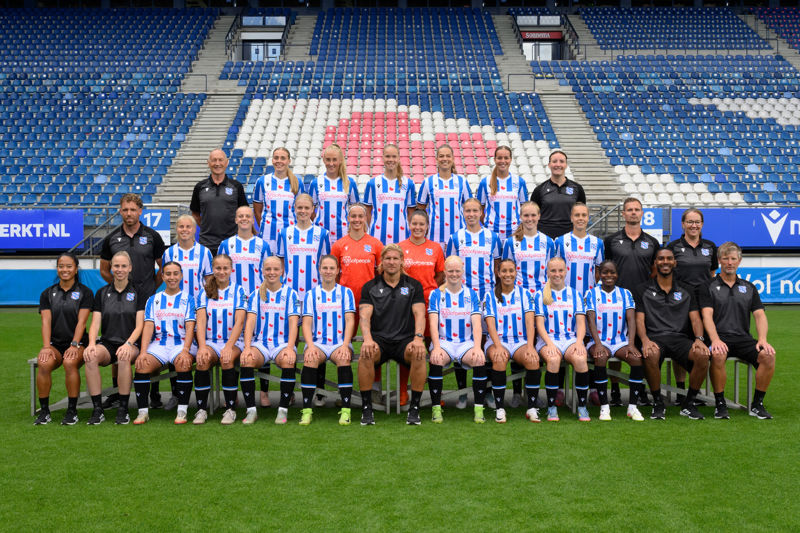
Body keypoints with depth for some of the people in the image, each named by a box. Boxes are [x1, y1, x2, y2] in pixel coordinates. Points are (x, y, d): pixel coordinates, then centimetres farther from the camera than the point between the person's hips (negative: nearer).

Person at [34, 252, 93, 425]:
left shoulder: (84, 292, 6)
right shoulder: (48, 293, 13)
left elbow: (81, 321, -5)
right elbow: (46, 321, 1)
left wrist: (74, 346, -18)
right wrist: (46, 347, -14)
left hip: (77, 343, -2)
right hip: (55, 343, 2)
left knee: (70, 362, -35)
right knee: (44, 363, -31)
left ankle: (72, 411, -24)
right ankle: (44, 411, -18)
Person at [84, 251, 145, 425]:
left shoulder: (138, 293, 7)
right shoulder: (102, 293, 14)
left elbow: (139, 325, -1)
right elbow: (95, 323, 6)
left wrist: (128, 344, -19)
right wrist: (91, 343, -14)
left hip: (131, 344, -2)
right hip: (107, 343, 2)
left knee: (124, 358, -38)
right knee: (91, 357, -32)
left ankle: (123, 410, -27)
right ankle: (97, 410, -27)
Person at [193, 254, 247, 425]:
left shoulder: (238, 291, 5)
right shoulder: (205, 292, 10)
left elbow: (239, 322, -5)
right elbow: (201, 321, 0)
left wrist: (229, 346, -20)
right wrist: (202, 346, -18)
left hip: (234, 341, -1)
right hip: (210, 342, 1)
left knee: (227, 359, -33)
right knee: (203, 359, -31)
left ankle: (231, 409, -21)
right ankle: (201, 409, -19)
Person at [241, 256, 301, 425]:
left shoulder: (290, 294, 6)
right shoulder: (256, 295, 10)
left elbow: (293, 322, -3)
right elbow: (250, 321, -1)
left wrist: (290, 348, -19)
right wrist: (247, 347, -17)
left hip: (283, 343, -1)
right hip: (260, 342, 1)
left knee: (288, 361, -34)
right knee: (247, 360, -31)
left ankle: (283, 410, -20)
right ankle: (251, 411, -21)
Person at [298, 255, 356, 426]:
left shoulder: (346, 292, 9)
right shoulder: (311, 294, 10)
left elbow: (349, 321, 0)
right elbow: (306, 323, 2)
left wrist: (345, 345, -16)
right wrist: (311, 346, -16)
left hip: (340, 342, 0)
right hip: (318, 342, 1)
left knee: (343, 358, -34)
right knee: (310, 359, -32)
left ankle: (345, 410, -26)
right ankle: (307, 409, -24)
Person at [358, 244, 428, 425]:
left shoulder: (414, 285, 11)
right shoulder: (370, 287, 10)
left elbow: (420, 314, 0)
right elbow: (365, 315, -3)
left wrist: (418, 338, -20)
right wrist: (367, 339, -23)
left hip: (405, 339, 0)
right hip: (379, 339, 0)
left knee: (419, 353, -33)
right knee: (366, 354, -34)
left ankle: (414, 408, -20)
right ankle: (367, 408, -21)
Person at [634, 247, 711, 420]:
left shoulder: (685, 291, 20)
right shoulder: (643, 290, 12)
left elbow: (695, 319, 11)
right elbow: (639, 320, 2)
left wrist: (699, 339, -10)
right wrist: (645, 340, -19)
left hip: (680, 338, 2)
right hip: (654, 338, -2)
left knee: (703, 355, -30)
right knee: (651, 356, -38)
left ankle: (689, 404, -9)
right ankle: (658, 404, -15)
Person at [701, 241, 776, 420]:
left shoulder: (749, 288, 19)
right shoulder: (709, 287, 7)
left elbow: (760, 315, 10)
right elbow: (707, 316, -6)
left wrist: (762, 339, -10)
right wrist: (715, 340, -24)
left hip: (743, 338, 3)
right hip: (720, 337, -3)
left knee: (768, 355, -25)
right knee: (718, 355, -37)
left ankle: (757, 404, -8)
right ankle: (720, 404, -19)